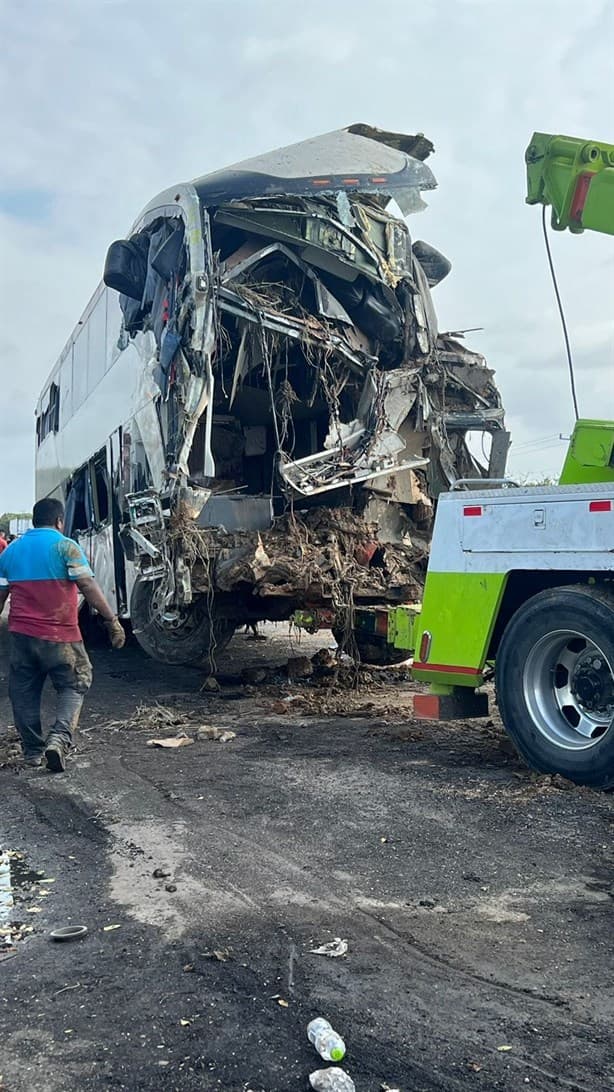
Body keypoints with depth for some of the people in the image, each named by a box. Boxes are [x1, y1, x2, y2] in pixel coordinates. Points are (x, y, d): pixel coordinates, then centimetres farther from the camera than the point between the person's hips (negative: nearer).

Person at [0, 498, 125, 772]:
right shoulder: (65, 546, -5)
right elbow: (89, 587, -13)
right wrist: (112, 621, -11)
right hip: (59, 636, -4)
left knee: (24, 693, 15)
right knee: (74, 686, 10)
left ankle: (32, 752, 19)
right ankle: (60, 737, -10)